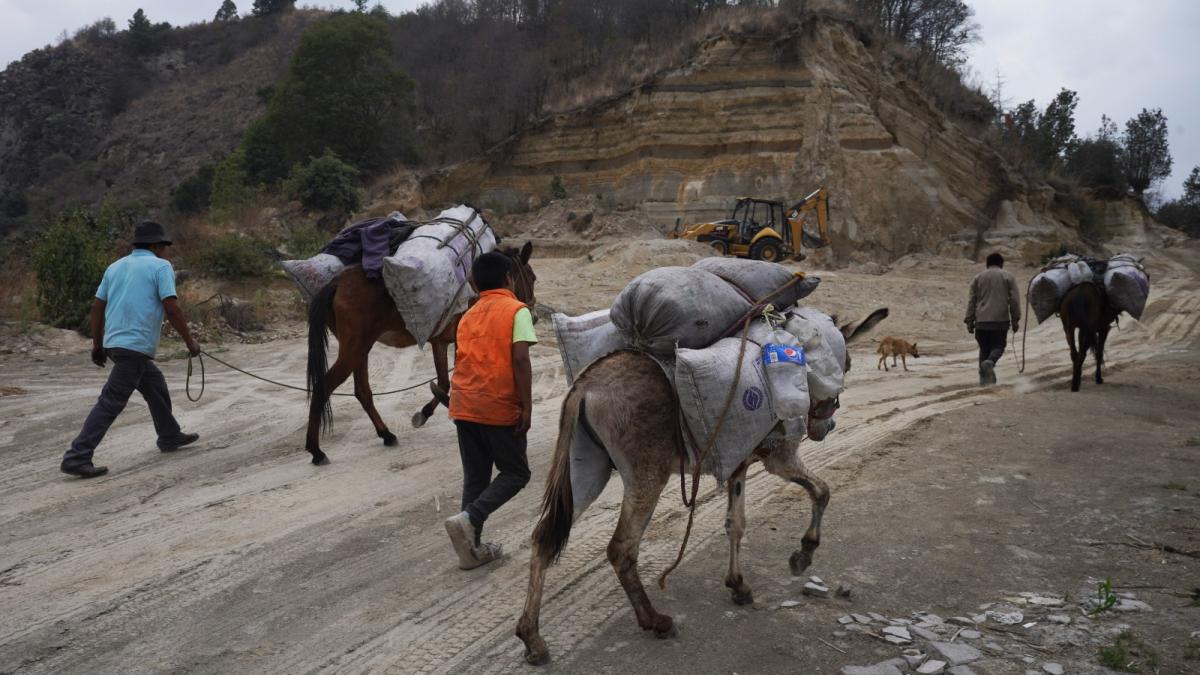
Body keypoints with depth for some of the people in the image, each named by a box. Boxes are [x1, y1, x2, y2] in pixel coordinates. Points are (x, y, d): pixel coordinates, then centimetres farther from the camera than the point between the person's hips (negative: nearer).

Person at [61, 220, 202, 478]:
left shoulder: (115, 266, 15)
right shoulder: (160, 266, -4)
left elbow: (96, 308, 13)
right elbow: (172, 309, -12)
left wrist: (97, 345, 20)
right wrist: (190, 341, -4)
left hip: (114, 342, 8)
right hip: (136, 346, -8)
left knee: (156, 386, 23)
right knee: (110, 403, -7)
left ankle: (170, 436, 34)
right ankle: (77, 457, -8)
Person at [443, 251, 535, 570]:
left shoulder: (468, 316, 15)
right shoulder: (517, 310, -4)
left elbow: (462, 360, 16)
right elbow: (520, 358, -15)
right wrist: (526, 405, -13)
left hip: (464, 406, 6)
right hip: (500, 407, -6)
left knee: (475, 477, 14)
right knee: (516, 473, 8)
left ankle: (472, 548, 15)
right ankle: (469, 518, -11)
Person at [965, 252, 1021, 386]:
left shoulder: (978, 277, 12)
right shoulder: (1008, 276, 6)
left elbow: (971, 301, 9)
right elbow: (1014, 300, 0)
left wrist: (969, 321, 11)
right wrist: (1015, 319, 4)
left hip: (981, 321, 2)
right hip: (1000, 320, -2)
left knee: (984, 348, 12)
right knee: (998, 346, 5)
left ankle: (983, 376, 8)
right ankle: (990, 362, -25)